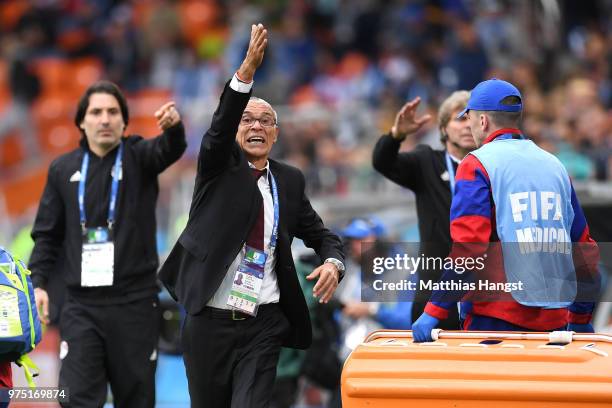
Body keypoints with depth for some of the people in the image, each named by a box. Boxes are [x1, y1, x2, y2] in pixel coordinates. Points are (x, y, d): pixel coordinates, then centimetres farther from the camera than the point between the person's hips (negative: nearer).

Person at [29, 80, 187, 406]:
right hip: (82, 305, 1)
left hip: (134, 303, -1)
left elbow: (170, 149, -22)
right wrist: (38, 282, -1)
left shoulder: (139, 157, 1)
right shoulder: (63, 169, 8)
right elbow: (47, 233, 12)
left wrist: (173, 127, -45)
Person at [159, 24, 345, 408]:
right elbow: (220, 126, -18)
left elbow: (321, 235, 16)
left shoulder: (290, 181, 9)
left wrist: (333, 263, -9)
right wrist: (247, 70, -34)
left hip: (264, 324, 1)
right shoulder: (220, 166, 2)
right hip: (209, 320, -1)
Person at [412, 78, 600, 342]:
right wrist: (581, 319, 26)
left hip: (496, 319, -5)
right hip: (554, 319, 6)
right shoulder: (554, 165, 16)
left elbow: (468, 247, -14)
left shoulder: (476, 164, -3)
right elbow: (585, 248, 18)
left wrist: (434, 312, -13)